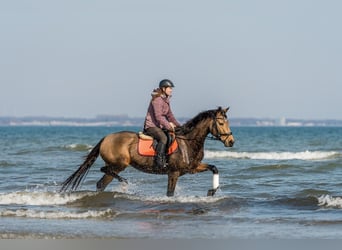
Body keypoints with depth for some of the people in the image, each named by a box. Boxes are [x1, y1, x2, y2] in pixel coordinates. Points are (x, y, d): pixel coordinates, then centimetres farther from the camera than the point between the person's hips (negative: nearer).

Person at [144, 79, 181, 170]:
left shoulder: (166, 100, 14)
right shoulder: (157, 99, -16)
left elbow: (169, 115, 21)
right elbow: (158, 116, -22)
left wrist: (178, 126, 13)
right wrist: (168, 125, -24)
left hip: (159, 126, 10)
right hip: (151, 126, -10)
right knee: (163, 138, -33)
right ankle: (159, 162, -37)